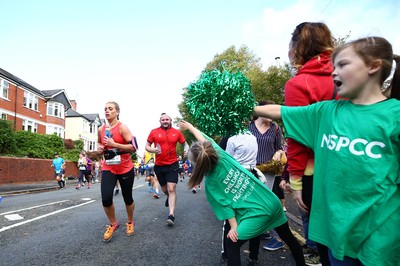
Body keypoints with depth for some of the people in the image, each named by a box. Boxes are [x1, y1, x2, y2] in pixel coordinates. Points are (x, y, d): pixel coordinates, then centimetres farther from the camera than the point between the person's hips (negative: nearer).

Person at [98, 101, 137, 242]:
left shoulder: (122, 127, -12)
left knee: (127, 198, 10)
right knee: (106, 199, -11)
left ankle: (130, 222, 37)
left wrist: (114, 144, -22)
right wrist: (100, 147, 2)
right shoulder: (101, 129, 5)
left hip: (125, 168, -3)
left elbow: (133, 147, -18)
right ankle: (113, 224, 17)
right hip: (108, 168, 4)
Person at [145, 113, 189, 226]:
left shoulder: (177, 132, 0)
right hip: (159, 166, 2)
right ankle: (169, 197, 53)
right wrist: (153, 150, -18)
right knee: (164, 189, 18)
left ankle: (171, 215, -8)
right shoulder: (154, 132, -1)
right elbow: (147, 146, 4)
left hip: (172, 165, -2)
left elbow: (185, 143, 12)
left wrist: (186, 149, -12)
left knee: (171, 189, -10)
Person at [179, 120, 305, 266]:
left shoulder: (210, 183, -12)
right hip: (273, 202, 6)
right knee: (288, 236, 27)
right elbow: (205, 140, 9)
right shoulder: (221, 155, -5)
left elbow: (224, 204, -9)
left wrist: (234, 227, 0)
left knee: (231, 244, 11)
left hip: (258, 213, -6)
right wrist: (190, 127, 21)